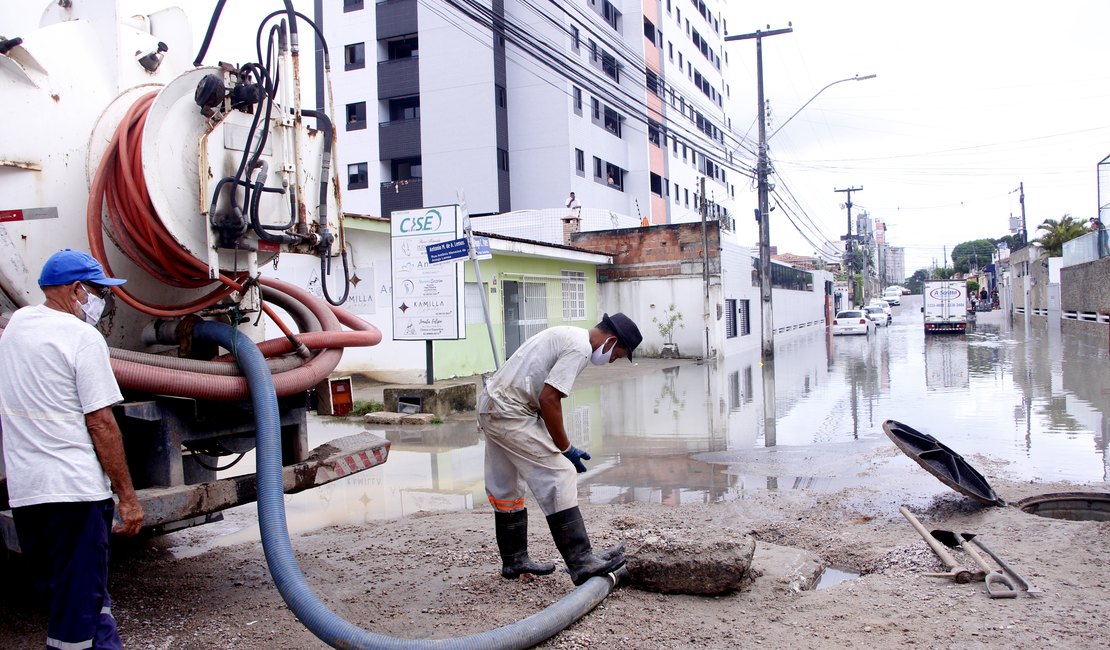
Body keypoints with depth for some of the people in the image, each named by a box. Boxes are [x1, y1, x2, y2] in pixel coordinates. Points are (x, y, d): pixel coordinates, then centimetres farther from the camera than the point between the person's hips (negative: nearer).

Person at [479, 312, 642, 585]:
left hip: (490, 405, 11)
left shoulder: (569, 336, 17)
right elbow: (548, 399, -20)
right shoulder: (580, 347, -14)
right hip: (510, 412, -11)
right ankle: (582, 563, -11)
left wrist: (561, 445, 20)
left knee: (506, 488, 18)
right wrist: (566, 448, -10)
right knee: (559, 477, -11)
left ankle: (514, 561, 31)